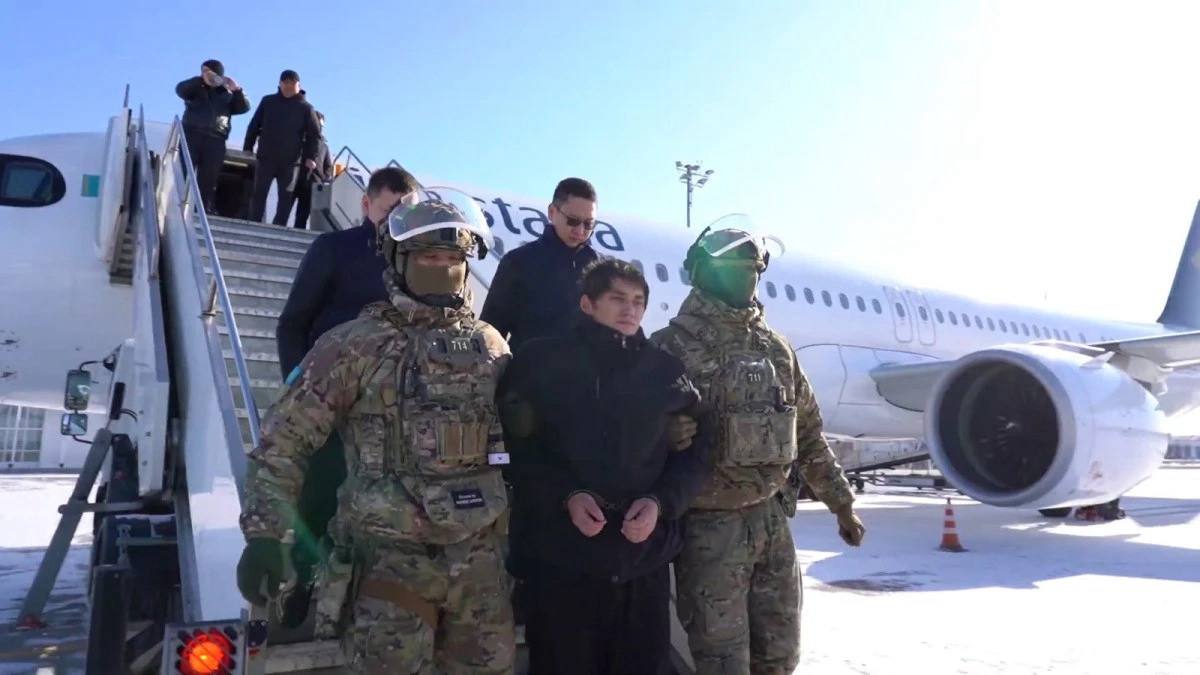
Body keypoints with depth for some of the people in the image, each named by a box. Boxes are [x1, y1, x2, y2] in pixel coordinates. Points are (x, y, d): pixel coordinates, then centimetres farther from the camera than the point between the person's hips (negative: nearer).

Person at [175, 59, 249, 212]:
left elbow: (243, 108, 7)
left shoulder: (227, 94, 19)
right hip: (192, 136, -1)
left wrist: (237, 90, -10)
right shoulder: (196, 89, 14)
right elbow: (180, 89, -5)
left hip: (216, 141, 1)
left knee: (208, 181, -2)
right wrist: (201, 79, -16)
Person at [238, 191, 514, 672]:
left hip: (479, 557, 5)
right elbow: (284, 441, -7)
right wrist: (263, 533, -15)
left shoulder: (489, 343, 7)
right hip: (391, 559, -4)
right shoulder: (356, 345, -6)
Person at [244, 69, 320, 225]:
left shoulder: (306, 107, 3)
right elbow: (254, 125, 11)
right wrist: (248, 147, 4)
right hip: (266, 157, 1)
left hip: (290, 161, -1)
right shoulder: (268, 101, 8)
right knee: (259, 193, 0)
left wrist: (311, 157, -8)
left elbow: (314, 134, 3)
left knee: (286, 198, -1)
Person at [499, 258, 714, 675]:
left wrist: (661, 501, -9)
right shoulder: (541, 360, 0)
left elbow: (695, 450, 8)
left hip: (645, 558, 3)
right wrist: (566, 496, -16)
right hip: (560, 557, -2)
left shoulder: (666, 370, 8)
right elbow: (515, 447, -3)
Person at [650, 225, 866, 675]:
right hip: (711, 525, -6)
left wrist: (841, 504, 19)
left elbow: (808, 433, 16)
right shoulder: (673, 346, -10)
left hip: (772, 517, 6)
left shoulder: (776, 347, 9)